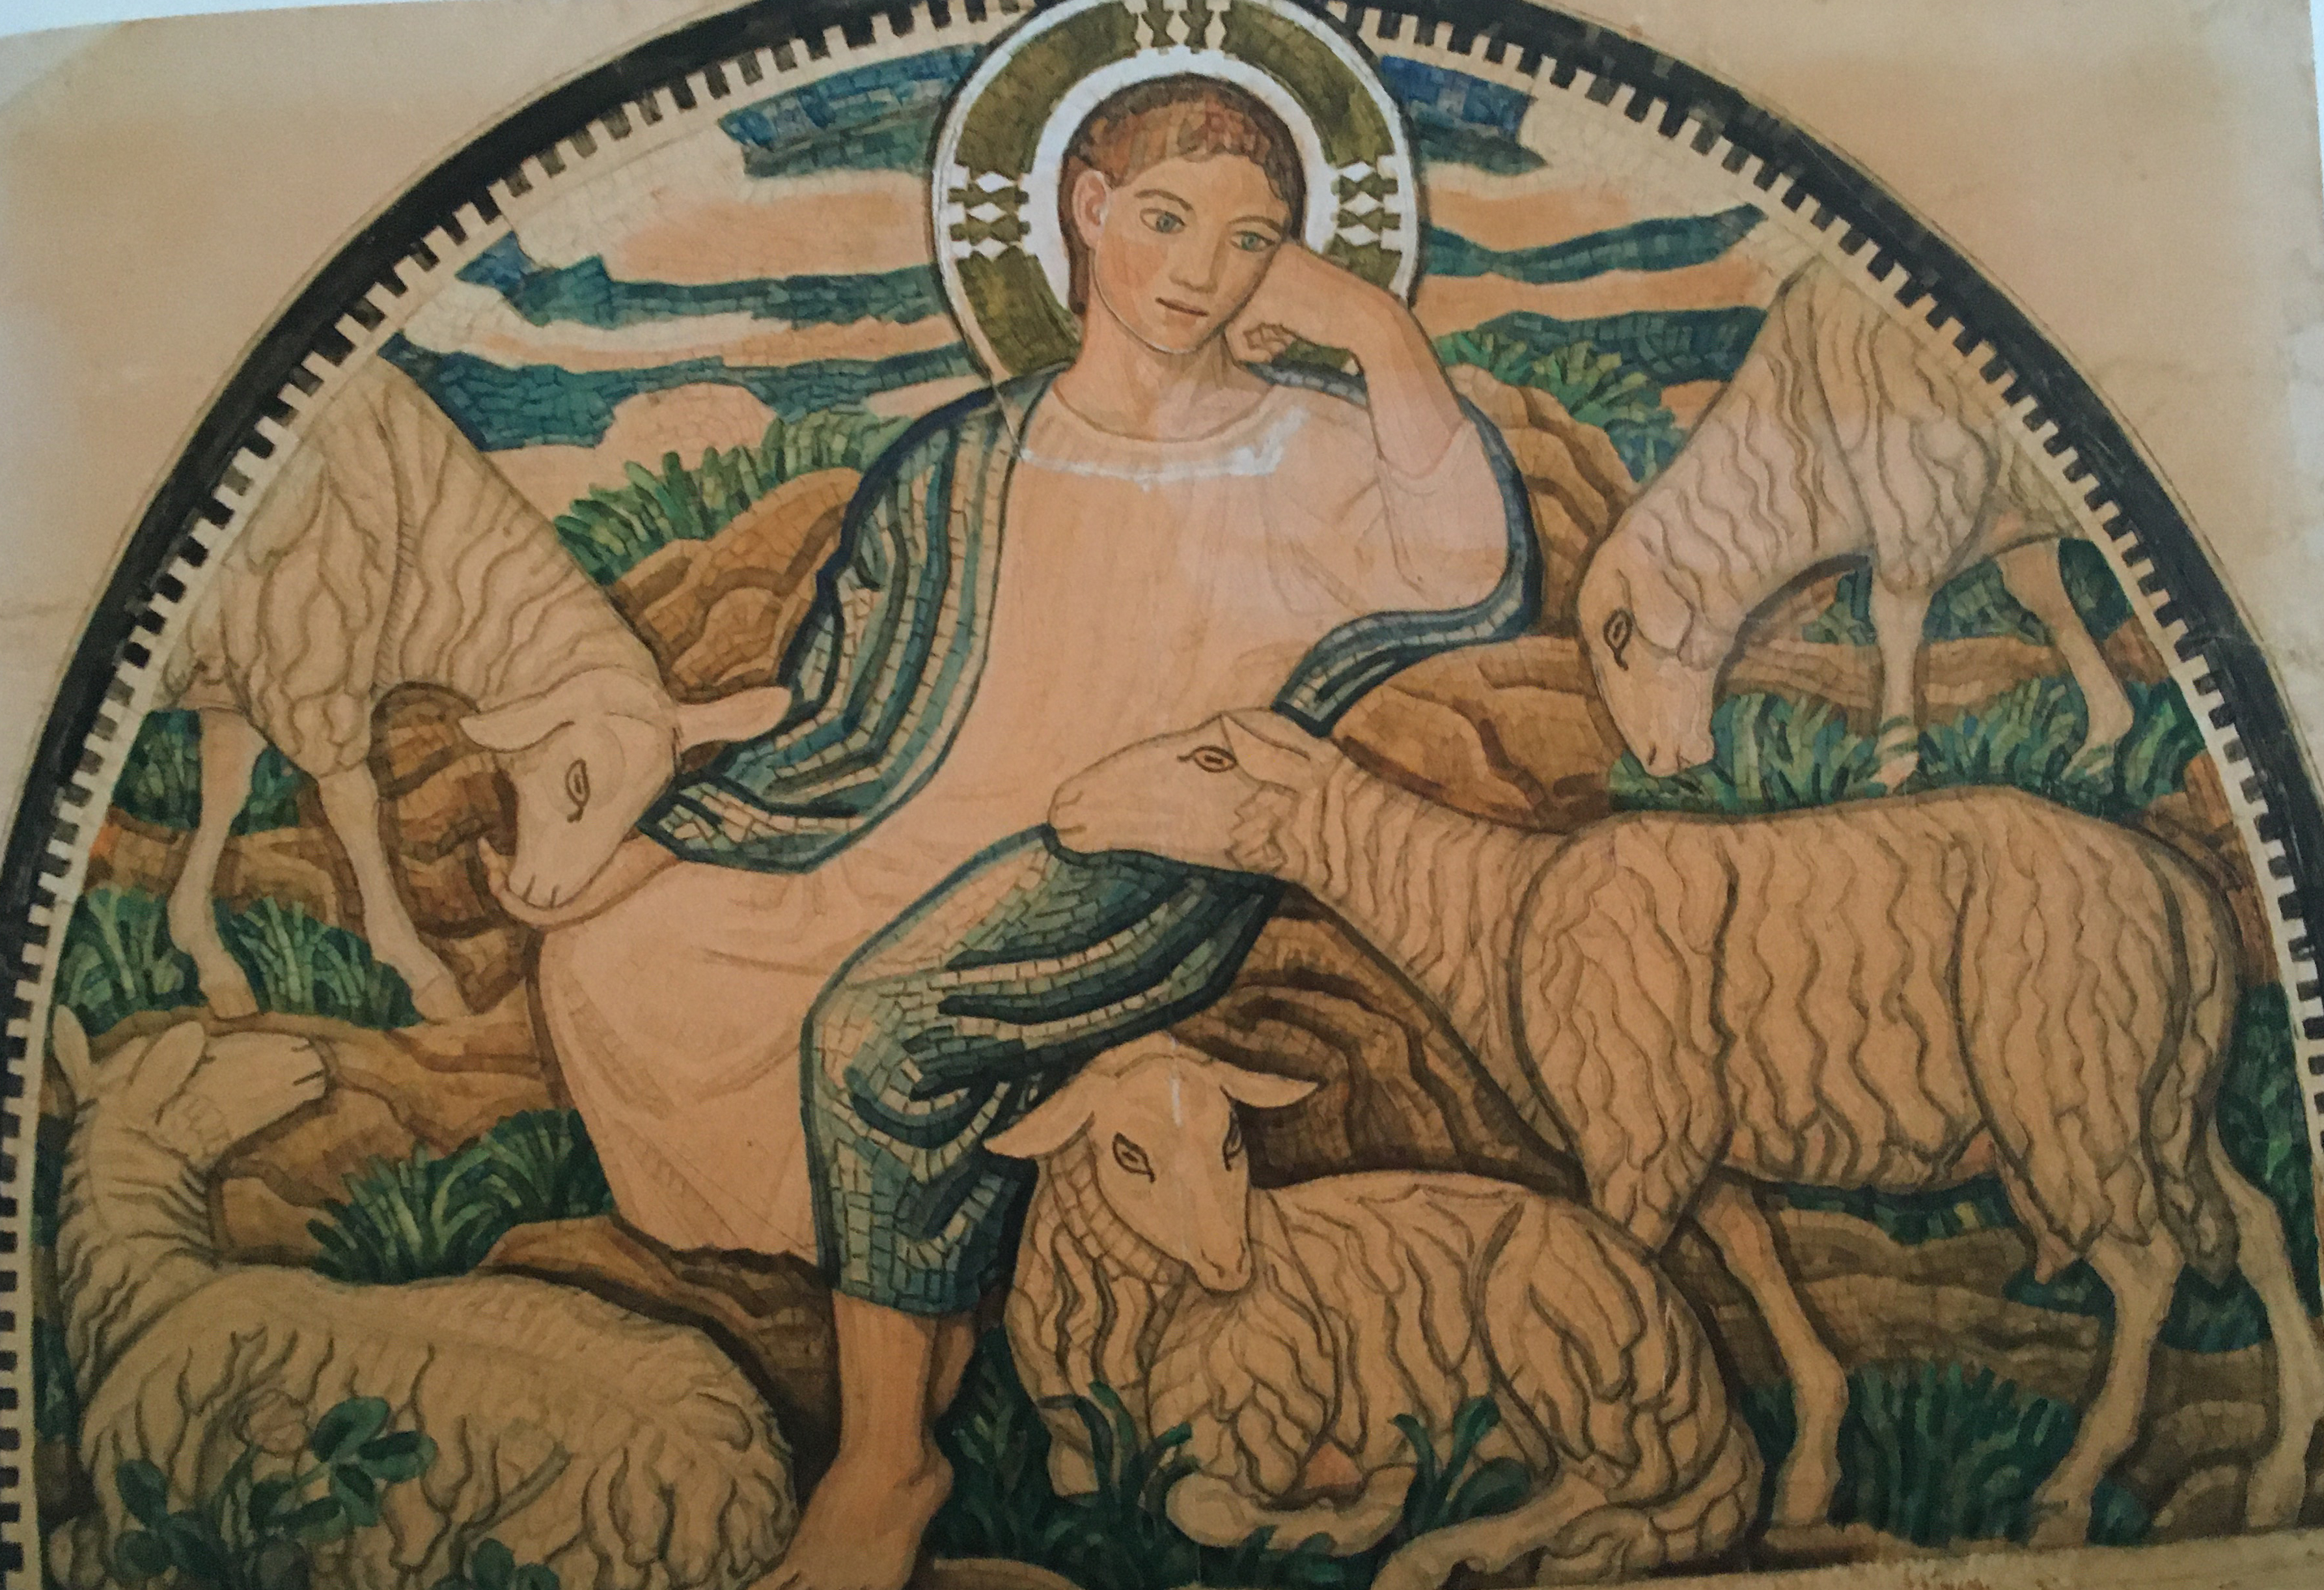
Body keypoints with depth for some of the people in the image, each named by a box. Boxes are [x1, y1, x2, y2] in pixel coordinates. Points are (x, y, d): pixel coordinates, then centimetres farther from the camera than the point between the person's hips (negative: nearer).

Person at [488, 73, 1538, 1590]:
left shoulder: (1306, 450, 4)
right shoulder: (966, 463, 12)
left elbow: (1473, 582, -16)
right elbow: (854, 722, 12)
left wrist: (1385, 332, -12)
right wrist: (644, 845, 5)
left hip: (1162, 861, -4)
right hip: (939, 838, 5)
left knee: (880, 1027, -29)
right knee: (615, 962, -12)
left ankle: (890, 1464, -8)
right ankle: (925, 1342, -4)